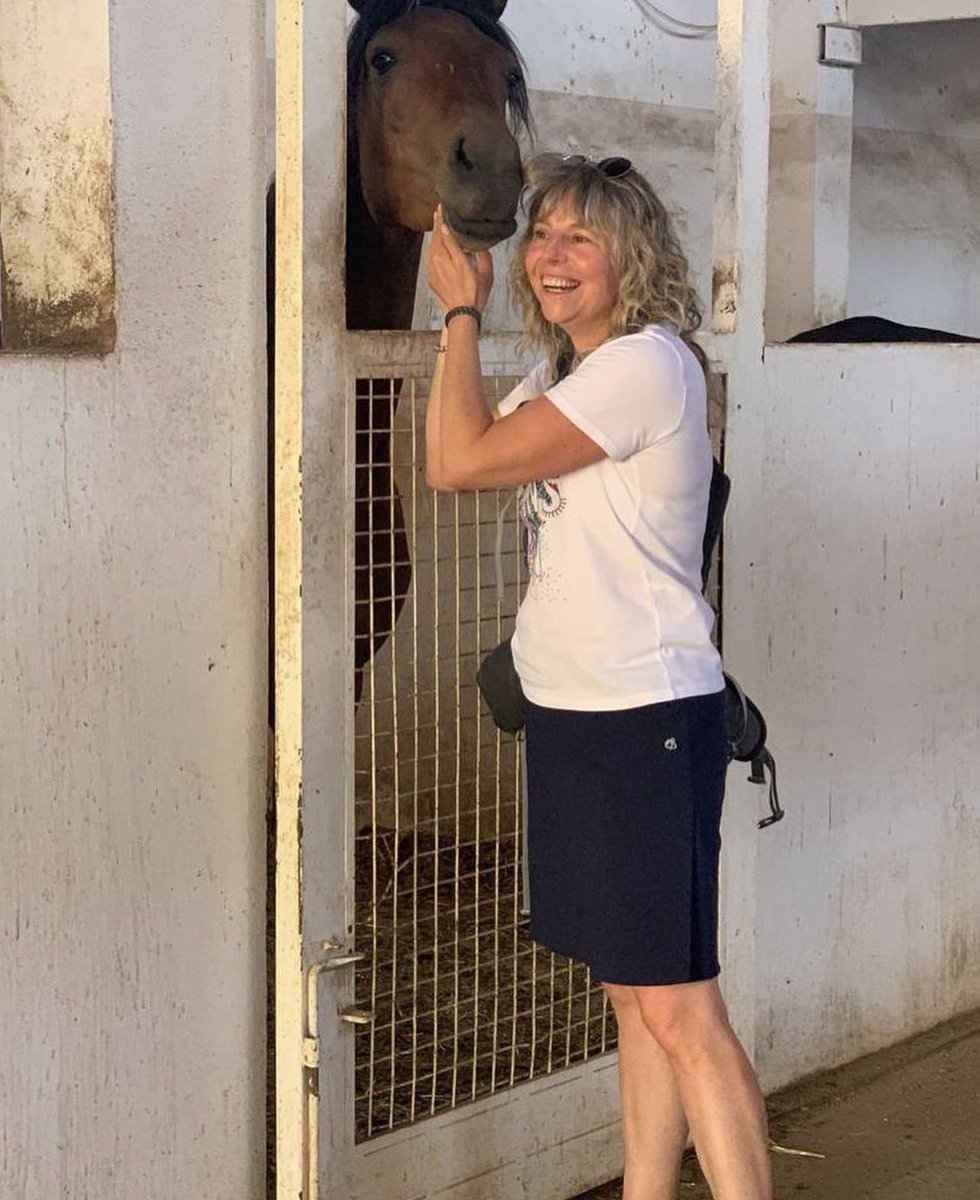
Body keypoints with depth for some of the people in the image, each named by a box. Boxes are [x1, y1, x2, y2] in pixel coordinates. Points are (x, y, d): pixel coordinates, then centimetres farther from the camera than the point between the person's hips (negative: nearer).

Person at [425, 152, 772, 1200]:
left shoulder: (645, 365, -15)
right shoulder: (563, 375, 15)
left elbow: (464, 460, -16)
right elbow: (450, 462, 13)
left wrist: (463, 311, -6)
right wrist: (463, 312, 11)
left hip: (646, 720, -9)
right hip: (571, 714, 9)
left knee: (678, 1007, -9)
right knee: (634, 995, 14)